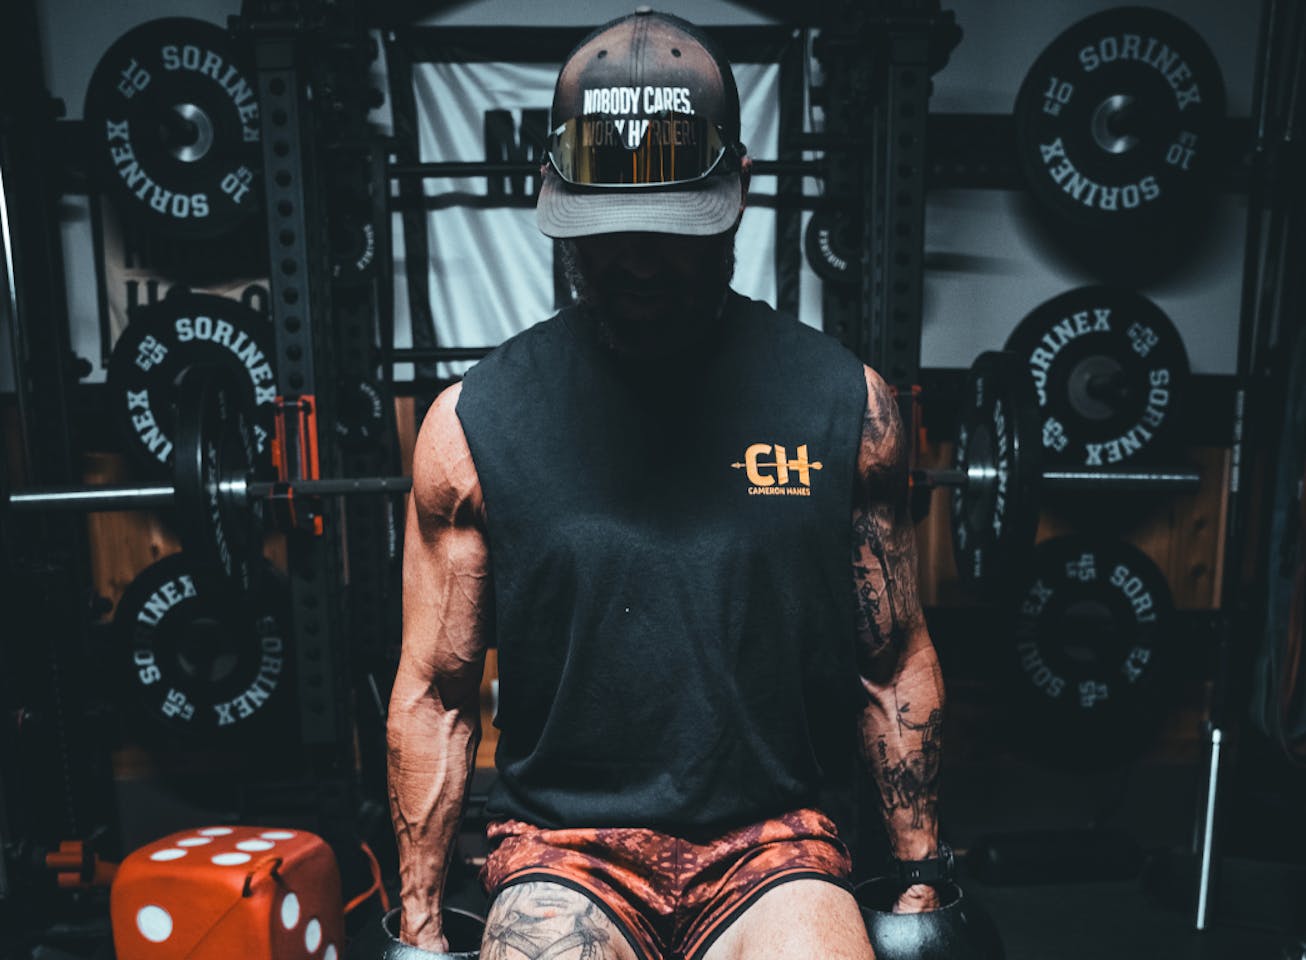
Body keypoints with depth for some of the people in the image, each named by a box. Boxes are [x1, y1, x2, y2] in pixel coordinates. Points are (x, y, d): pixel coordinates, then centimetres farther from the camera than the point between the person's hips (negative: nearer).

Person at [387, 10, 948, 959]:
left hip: (772, 838, 2)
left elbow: (894, 665, 5)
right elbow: (436, 693, 1)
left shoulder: (844, 402, -4)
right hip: (563, 847, 0)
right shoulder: (474, 420, -6)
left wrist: (923, 878, 7)